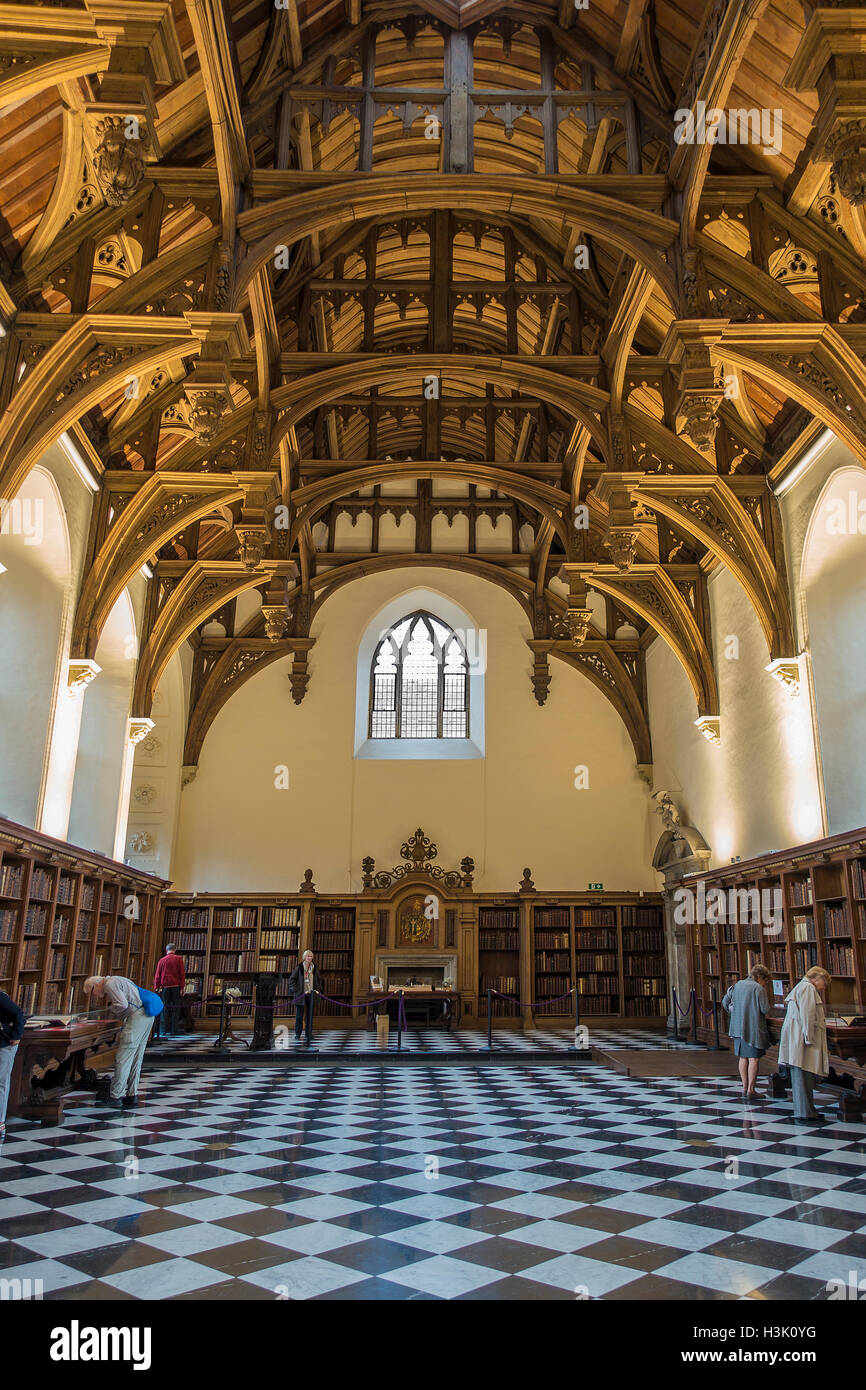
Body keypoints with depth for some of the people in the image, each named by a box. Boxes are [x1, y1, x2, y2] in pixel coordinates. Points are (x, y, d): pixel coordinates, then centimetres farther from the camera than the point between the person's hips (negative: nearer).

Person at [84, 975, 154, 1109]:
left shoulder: (110, 984, -6)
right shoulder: (117, 981, 25)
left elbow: (122, 1004, -16)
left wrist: (110, 1007, 1)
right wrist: (105, 999, 17)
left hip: (136, 1016, -10)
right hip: (146, 1016, 10)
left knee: (123, 1059, -4)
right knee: (135, 1058, 13)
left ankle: (116, 1097, 0)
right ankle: (132, 1095, 16)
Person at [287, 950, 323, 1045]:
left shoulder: (315, 967, 6)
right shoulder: (299, 967, -4)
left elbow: (319, 979, 19)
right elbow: (292, 979, 1)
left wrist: (318, 989, 11)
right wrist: (294, 990, -7)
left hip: (311, 994, 3)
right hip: (301, 994, -3)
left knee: (310, 1015, 6)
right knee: (299, 1015, -1)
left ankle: (309, 1034, 15)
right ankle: (297, 1035, 7)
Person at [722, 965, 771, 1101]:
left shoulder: (736, 985, 11)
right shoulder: (759, 988, -10)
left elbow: (725, 1002, 15)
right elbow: (765, 1009, -13)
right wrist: (765, 1015, 9)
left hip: (737, 1027, 7)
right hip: (753, 1028, -7)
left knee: (743, 1058, 13)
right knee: (753, 1059, -2)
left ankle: (745, 1088, 18)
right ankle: (750, 1091, -1)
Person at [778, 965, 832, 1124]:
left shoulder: (800, 987, 26)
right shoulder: (808, 988, -7)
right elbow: (807, 1015, -16)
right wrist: (809, 1038, -19)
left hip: (796, 1039, 11)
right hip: (801, 1038, -11)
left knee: (802, 1078, 13)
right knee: (804, 1076, -10)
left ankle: (806, 1111, 18)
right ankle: (804, 1114, -10)